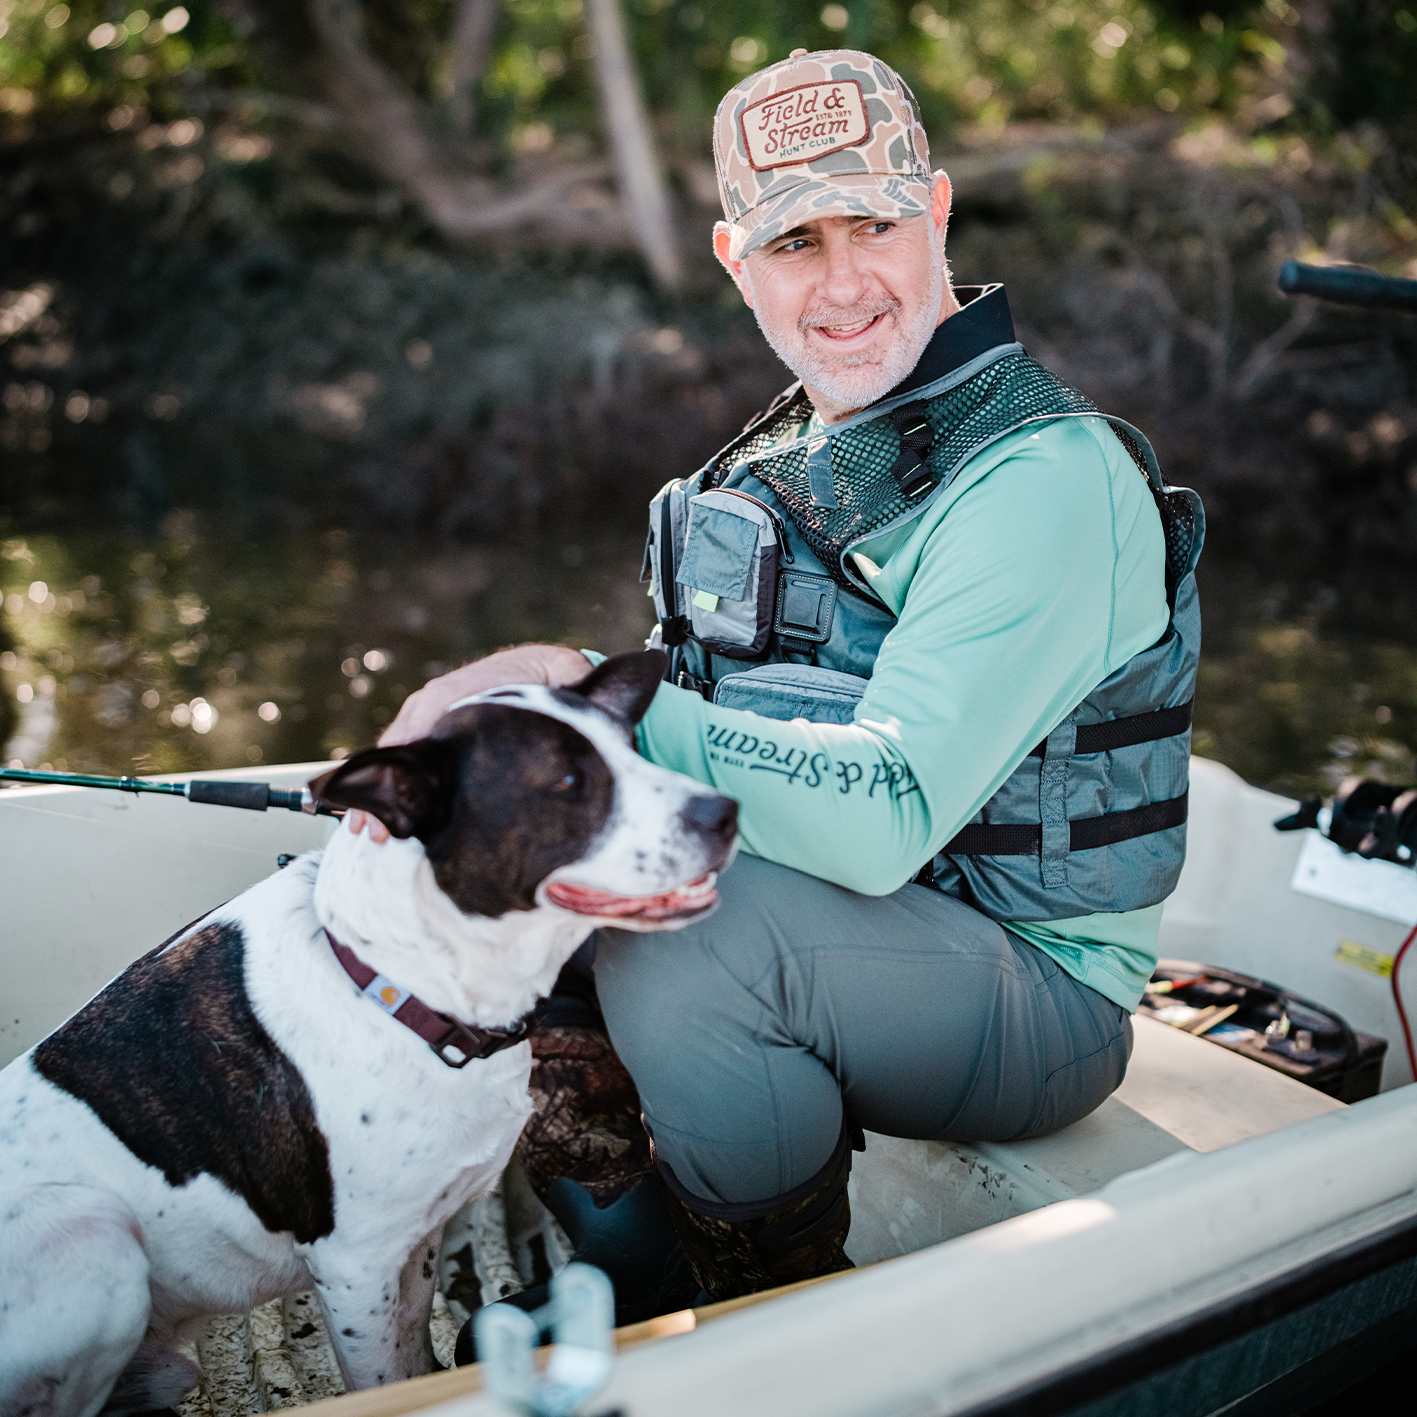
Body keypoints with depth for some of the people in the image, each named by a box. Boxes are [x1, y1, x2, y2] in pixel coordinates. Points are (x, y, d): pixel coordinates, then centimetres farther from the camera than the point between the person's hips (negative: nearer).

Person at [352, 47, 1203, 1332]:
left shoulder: (1046, 481, -23)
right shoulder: (801, 452, 7)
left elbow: (881, 816, -33)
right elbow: (741, 727, 11)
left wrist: (590, 693, -29)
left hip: (1036, 990, -8)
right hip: (845, 938, 8)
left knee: (684, 934, -34)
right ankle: (642, 1316, 10)